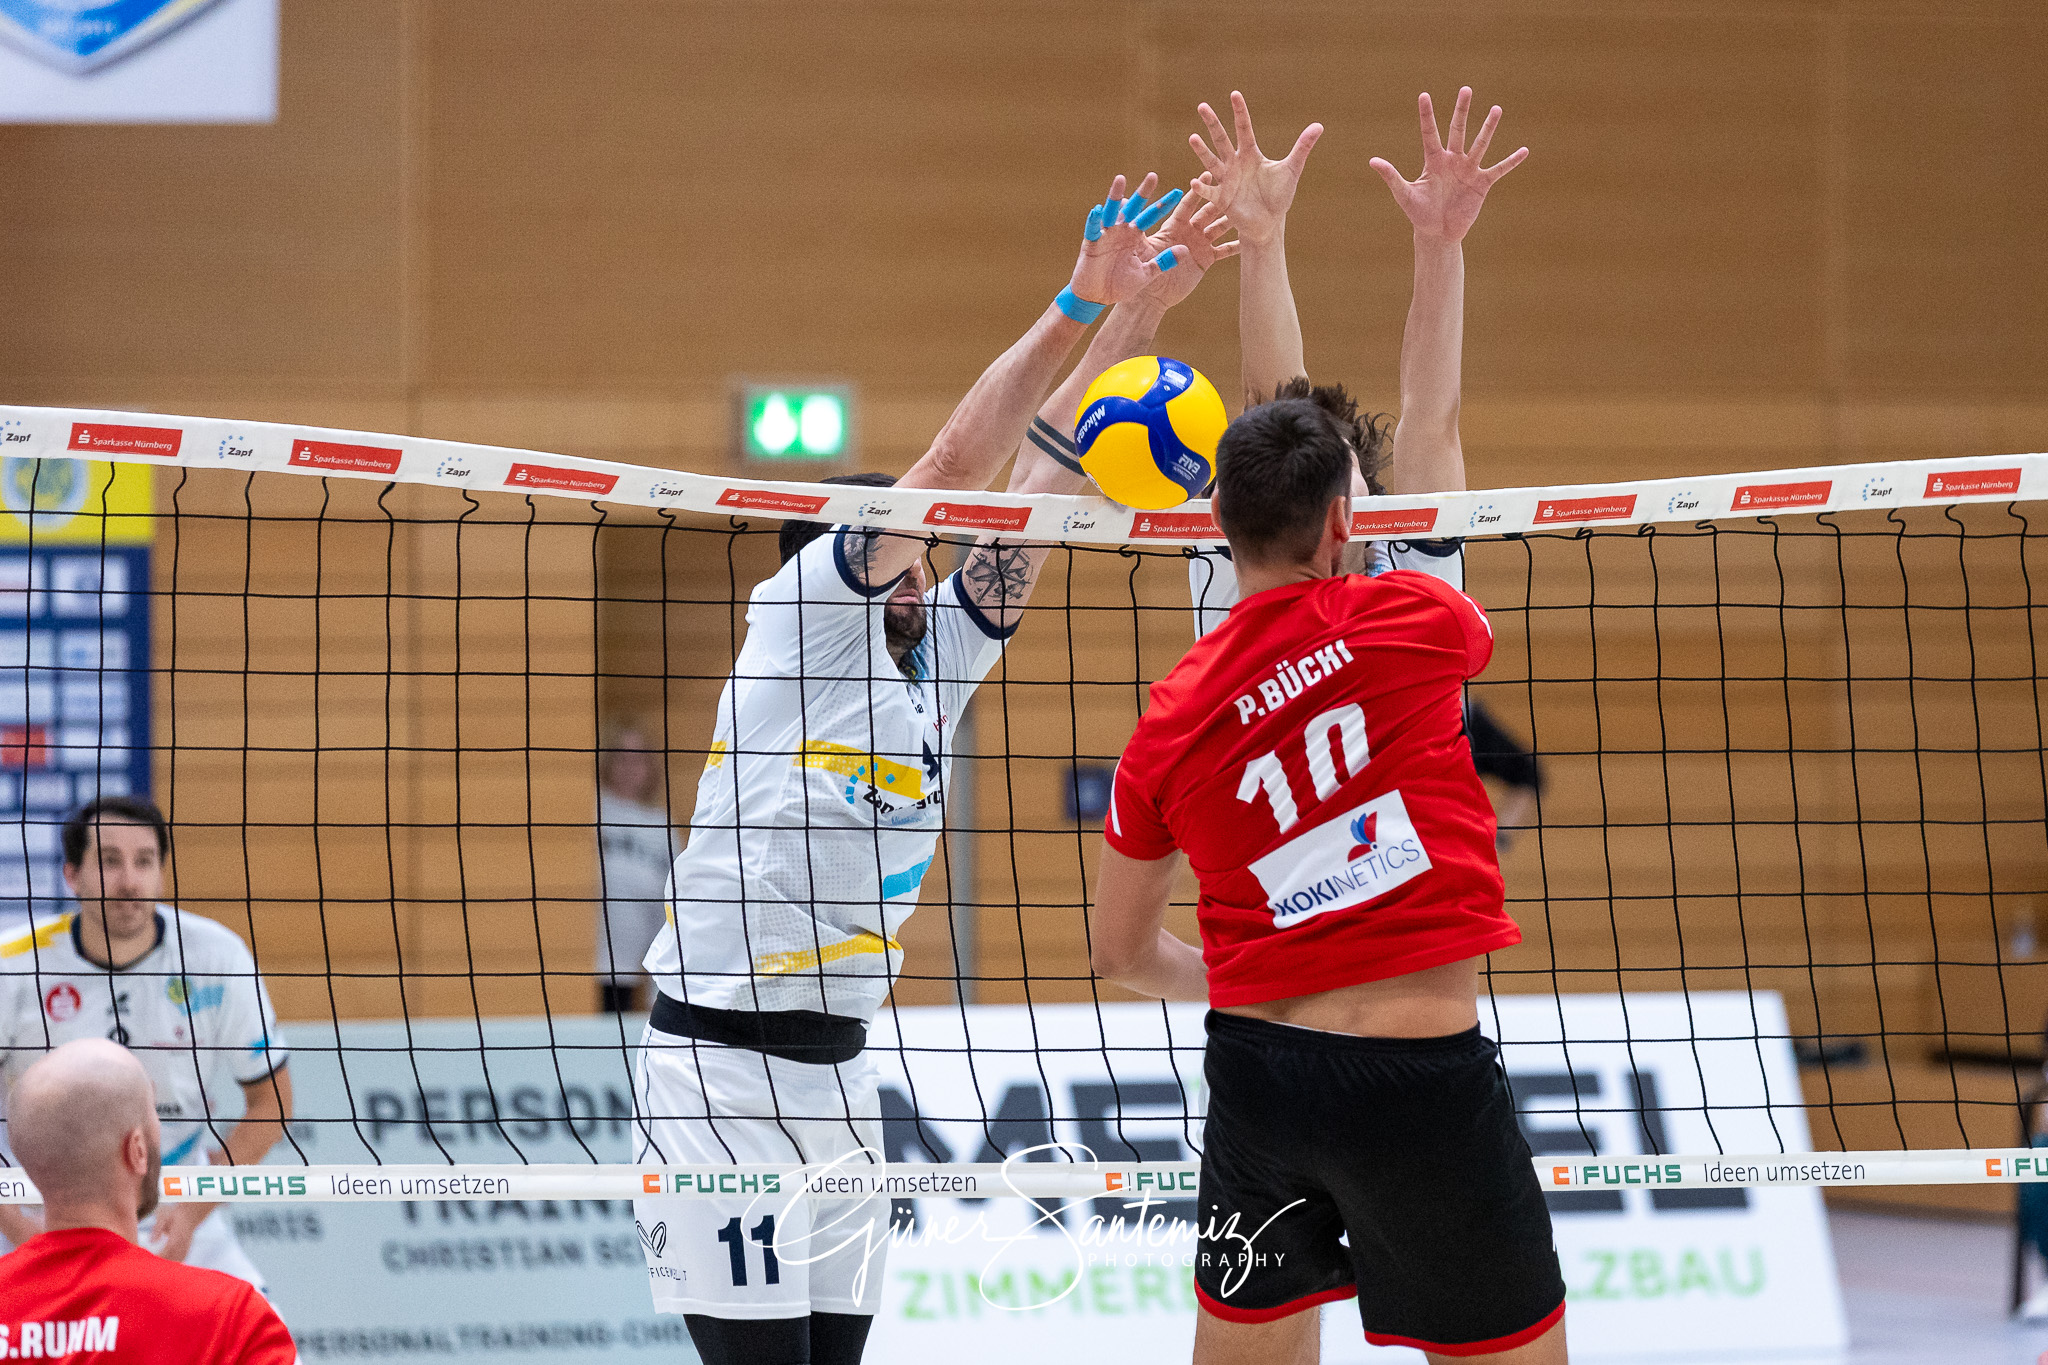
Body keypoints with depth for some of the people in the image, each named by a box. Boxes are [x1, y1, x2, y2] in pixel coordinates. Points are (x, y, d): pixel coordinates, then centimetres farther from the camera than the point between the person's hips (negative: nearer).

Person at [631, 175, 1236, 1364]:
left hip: (839, 1073, 7)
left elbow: (1040, 487, 9)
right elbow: (957, 462, -12)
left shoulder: (935, 659, 13)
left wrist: (1139, 313, 4)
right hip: (722, 1064, -7)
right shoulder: (801, 614, -4)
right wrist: (1079, 306, -12)